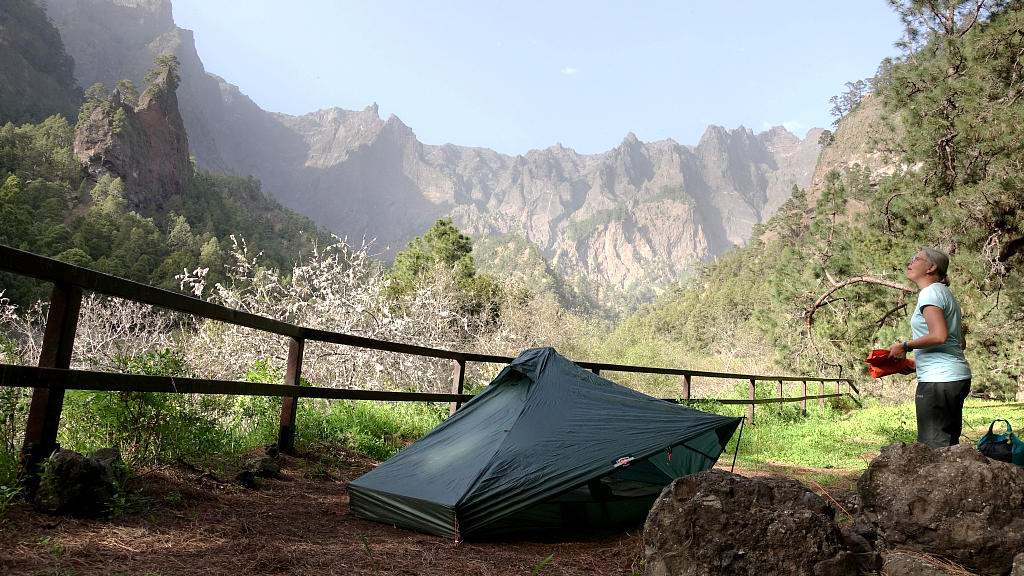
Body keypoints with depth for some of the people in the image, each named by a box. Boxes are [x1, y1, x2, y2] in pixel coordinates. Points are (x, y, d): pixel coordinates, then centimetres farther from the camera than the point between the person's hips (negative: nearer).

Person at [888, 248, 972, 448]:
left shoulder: (930, 293, -10)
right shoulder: (945, 293, 20)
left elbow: (939, 336, -23)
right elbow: (961, 343, 22)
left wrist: (905, 346, -9)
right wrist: (918, 362, 20)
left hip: (938, 380, -11)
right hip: (957, 377, 11)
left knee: (933, 448, -7)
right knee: (949, 445, 15)